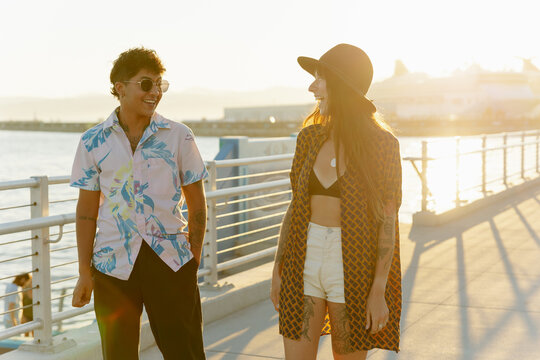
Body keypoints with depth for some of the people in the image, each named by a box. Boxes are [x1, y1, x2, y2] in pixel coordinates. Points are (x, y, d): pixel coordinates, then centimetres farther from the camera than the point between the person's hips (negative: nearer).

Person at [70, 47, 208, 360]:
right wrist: (84, 272, 4)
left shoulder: (179, 136, 1)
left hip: (171, 260, 0)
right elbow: (87, 210, 6)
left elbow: (197, 205, 5)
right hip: (113, 264, 1)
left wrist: (194, 261, 1)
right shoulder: (93, 141, 2)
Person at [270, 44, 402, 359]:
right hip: (304, 262, 4)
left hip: (353, 267, -4)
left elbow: (387, 221, -10)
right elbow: (296, 206, 9)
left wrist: (378, 292, -14)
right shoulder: (310, 137, 4)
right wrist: (278, 271, 7)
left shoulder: (381, 144, -9)